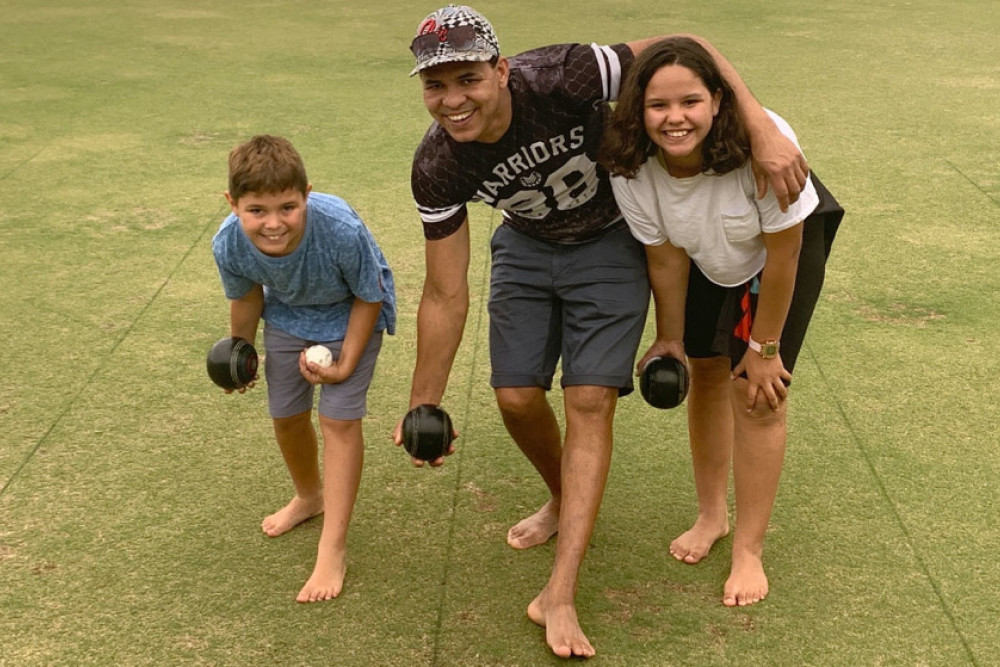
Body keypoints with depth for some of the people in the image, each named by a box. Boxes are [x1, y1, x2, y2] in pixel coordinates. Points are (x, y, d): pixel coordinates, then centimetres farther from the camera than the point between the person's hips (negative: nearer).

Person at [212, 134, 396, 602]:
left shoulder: (342, 231, -42)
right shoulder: (229, 245, -31)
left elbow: (368, 298, -22)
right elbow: (246, 298, -6)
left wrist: (346, 363, -21)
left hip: (349, 316, -4)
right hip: (288, 315, 4)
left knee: (340, 419, -8)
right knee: (286, 415, 14)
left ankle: (333, 547, 2)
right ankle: (310, 497, 45)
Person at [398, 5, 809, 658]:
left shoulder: (557, 79, -35)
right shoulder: (436, 169, -23)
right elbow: (446, 296, -14)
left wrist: (762, 128, -43)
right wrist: (423, 406, -11)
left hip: (610, 241, -3)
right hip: (527, 245, 4)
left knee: (590, 401, -11)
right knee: (517, 396, -2)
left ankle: (560, 595, -11)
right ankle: (565, 504, 32)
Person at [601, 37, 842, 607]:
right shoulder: (630, 168, -28)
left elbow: (782, 254, -27)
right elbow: (666, 257, -13)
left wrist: (765, 346, -17)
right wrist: (669, 337, -4)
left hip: (787, 244, -4)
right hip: (706, 256, 4)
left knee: (756, 391, -8)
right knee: (707, 373, 12)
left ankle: (750, 550, 6)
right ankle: (713, 514, 34)